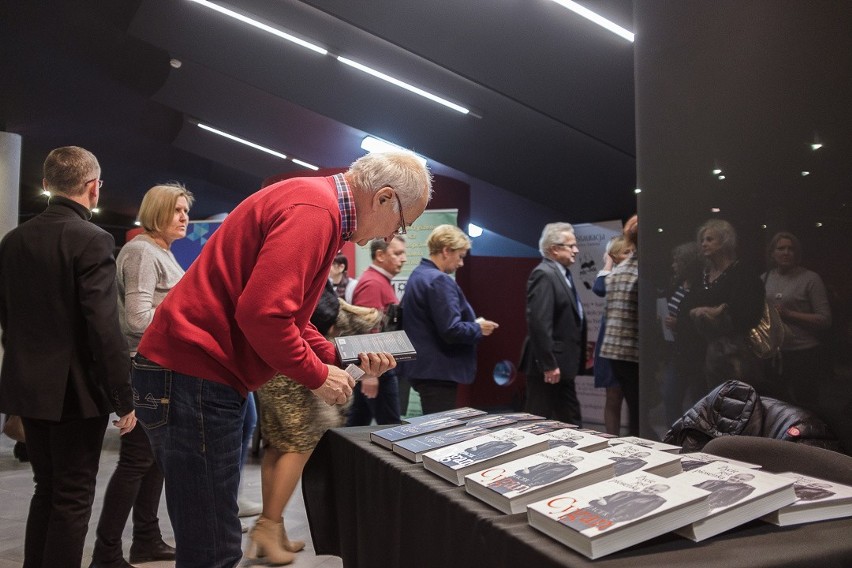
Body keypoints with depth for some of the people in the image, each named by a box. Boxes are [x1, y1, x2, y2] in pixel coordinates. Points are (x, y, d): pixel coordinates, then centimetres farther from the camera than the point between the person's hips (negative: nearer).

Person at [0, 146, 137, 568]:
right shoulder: (92, 240, -16)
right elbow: (105, 328, -21)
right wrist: (124, 398, -15)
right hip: (77, 389, -7)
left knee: (47, 489, 20)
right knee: (73, 498, 5)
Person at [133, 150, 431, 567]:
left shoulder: (313, 203, 15)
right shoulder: (314, 210, -18)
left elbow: (284, 311, 20)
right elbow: (262, 313, -27)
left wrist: (341, 359, 10)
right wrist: (317, 376, -12)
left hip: (195, 370, 11)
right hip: (194, 376, -10)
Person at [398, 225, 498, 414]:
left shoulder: (418, 275, 13)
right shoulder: (439, 280, -19)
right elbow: (451, 330, -24)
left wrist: (473, 324, 16)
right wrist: (478, 328, -6)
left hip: (423, 367, 10)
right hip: (437, 370, -10)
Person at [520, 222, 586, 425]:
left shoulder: (562, 274, 15)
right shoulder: (544, 274, -16)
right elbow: (539, 323, -24)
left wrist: (580, 356, 16)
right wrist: (548, 364, -24)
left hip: (562, 364, 10)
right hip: (549, 366, -10)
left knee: (571, 422, 15)